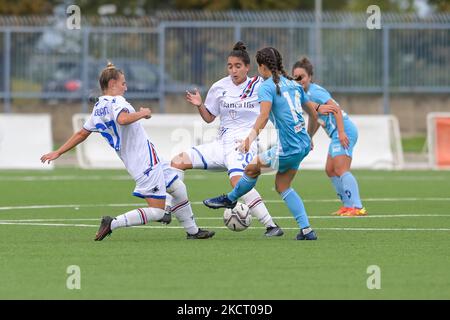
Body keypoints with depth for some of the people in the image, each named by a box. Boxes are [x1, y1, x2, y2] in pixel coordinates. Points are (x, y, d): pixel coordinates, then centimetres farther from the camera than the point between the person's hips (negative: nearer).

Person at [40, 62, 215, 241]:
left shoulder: (97, 109, 13)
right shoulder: (116, 101, -14)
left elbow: (81, 134, 18)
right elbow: (122, 119, -36)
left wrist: (58, 152, 26)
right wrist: (142, 113, -19)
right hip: (146, 163, -10)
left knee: (179, 190, 19)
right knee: (156, 211, -9)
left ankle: (193, 231, 28)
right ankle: (112, 224, -12)